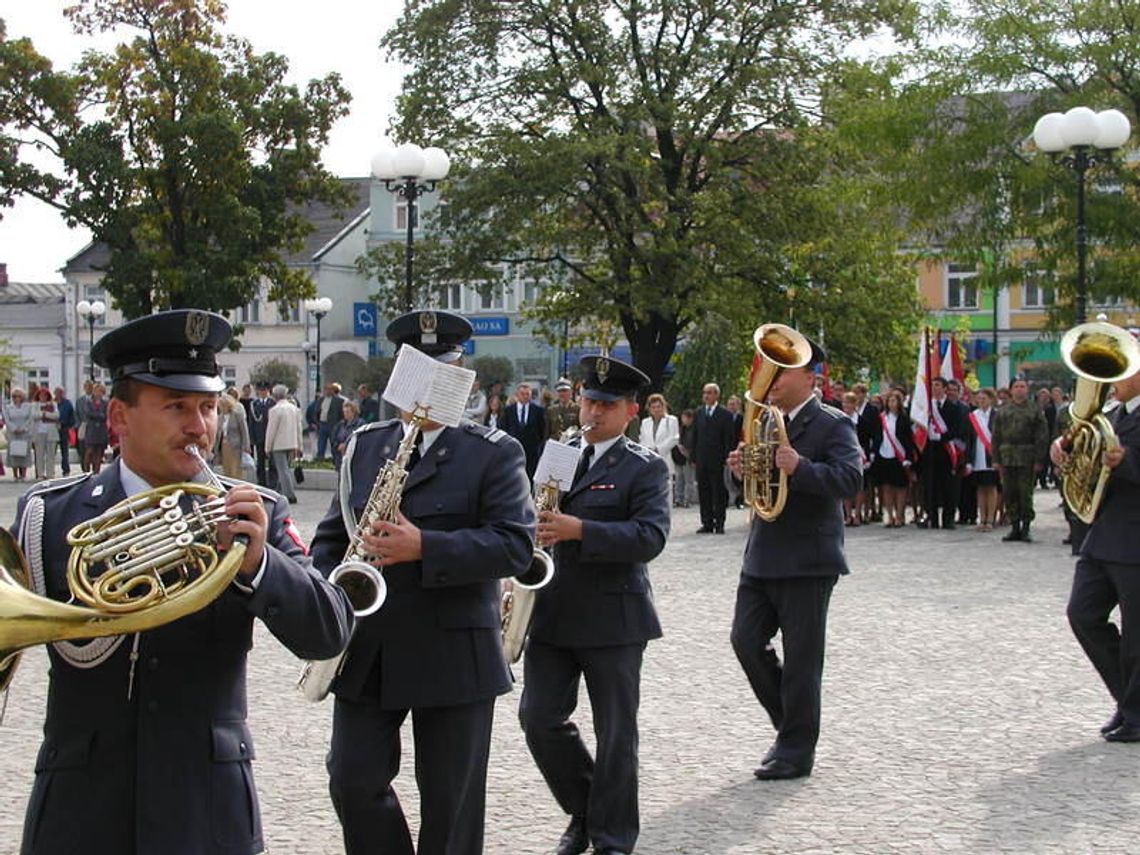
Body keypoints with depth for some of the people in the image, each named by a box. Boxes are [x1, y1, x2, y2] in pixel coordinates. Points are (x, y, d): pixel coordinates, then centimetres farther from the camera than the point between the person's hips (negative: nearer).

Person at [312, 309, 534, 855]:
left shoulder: (495, 454, -4)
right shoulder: (363, 445, 11)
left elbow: (515, 544, -15)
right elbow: (332, 536, 15)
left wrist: (424, 547, -26)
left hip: (453, 659, -4)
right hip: (365, 652, 4)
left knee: (450, 801, 5)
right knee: (354, 783, 3)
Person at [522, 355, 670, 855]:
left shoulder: (645, 468, -3)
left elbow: (650, 537, -17)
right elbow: (534, 520, 23)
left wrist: (579, 530, -27)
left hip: (612, 619, -5)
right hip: (551, 614, 5)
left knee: (615, 733, 4)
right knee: (539, 720, 2)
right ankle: (584, 811, 24)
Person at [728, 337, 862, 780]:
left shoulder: (833, 425, -8)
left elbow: (850, 478, -22)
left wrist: (799, 467, -35)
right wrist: (743, 468, -3)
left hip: (807, 561, -7)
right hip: (762, 556, 7)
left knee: (801, 659, 0)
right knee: (746, 640, 3)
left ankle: (796, 751, 11)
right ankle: (789, 722, 23)